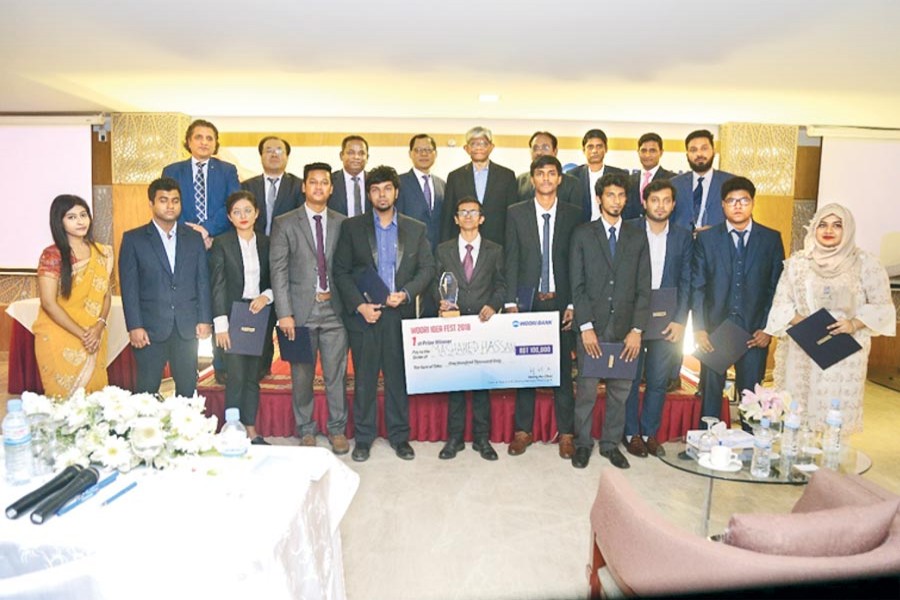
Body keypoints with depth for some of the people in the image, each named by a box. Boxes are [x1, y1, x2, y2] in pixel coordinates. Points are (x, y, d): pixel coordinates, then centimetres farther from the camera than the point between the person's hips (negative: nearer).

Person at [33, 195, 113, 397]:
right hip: (60, 339, -4)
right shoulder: (52, 255, -10)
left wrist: (100, 325, -9)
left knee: (94, 392, 9)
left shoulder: (102, 253, 5)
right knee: (64, 396, 5)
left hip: (95, 339, 4)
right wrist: (82, 334, -15)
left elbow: (106, 294, 7)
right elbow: (48, 303, -13)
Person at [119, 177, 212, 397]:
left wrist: (204, 319, 1)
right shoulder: (133, 239, 2)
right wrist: (134, 326, -9)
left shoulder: (194, 238, 10)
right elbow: (129, 286, -2)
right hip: (150, 328, -2)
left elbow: (203, 281, 8)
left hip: (187, 327, 2)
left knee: (187, 389, 9)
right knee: (146, 390, 4)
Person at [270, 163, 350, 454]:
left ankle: (337, 430, 20)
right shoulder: (285, 224, 2)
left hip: (334, 309, 1)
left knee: (336, 374, 5)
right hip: (301, 309, -1)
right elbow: (278, 270, -3)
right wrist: (284, 312, -9)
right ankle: (306, 430, 24)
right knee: (301, 376, 8)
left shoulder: (342, 223, 8)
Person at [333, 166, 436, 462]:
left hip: (401, 314, 1)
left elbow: (427, 269, 5)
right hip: (363, 313, -1)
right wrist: (359, 305, -9)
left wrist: (406, 293, -11)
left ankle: (399, 435, 22)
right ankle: (363, 437, 20)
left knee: (399, 378, 8)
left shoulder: (416, 229, 8)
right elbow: (341, 271, 2)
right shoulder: (352, 227, 5)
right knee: (364, 379, 6)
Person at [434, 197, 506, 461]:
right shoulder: (444, 250, 10)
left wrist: (493, 306, -11)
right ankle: (454, 437, 16)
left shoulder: (495, 251, 8)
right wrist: (441, 301, -10)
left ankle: (482, 438, 16)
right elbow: (437, 283, 9)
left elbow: (501, 285, 6)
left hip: (483, 323, 0)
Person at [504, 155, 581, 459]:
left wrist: (573, 304, -4)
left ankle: (566, 433, 19)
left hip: (561, 302, 0)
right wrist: (510, 302, -5)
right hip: (527, 300, 0)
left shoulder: (573, 214, 4)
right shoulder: (516, 213, 4)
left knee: (563, 368, 6)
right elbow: (511, 260, 1)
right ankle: (523, 430, 20)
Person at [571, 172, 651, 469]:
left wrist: (637, 329, -3)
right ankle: (583, 443, 20)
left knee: (620, 390, 9)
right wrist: (586, 326, -10)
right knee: (587, 389, 3)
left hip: (625, 328, 2)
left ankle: (611, 444, 25)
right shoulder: (583, 234, 4)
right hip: (592, 326, -2)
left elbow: (643, 287, 5)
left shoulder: (638, 236, 9)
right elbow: (577, 285, -2)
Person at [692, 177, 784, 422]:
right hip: (714, 328, 0)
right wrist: (699, 328, -7)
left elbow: (776, 287, 5)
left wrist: (768, 328, -3)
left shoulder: (771, 239, 6)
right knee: (711, 391, 8)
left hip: (754, 331, 1)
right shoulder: (706, 238, 4)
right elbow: (697, 287, 0)